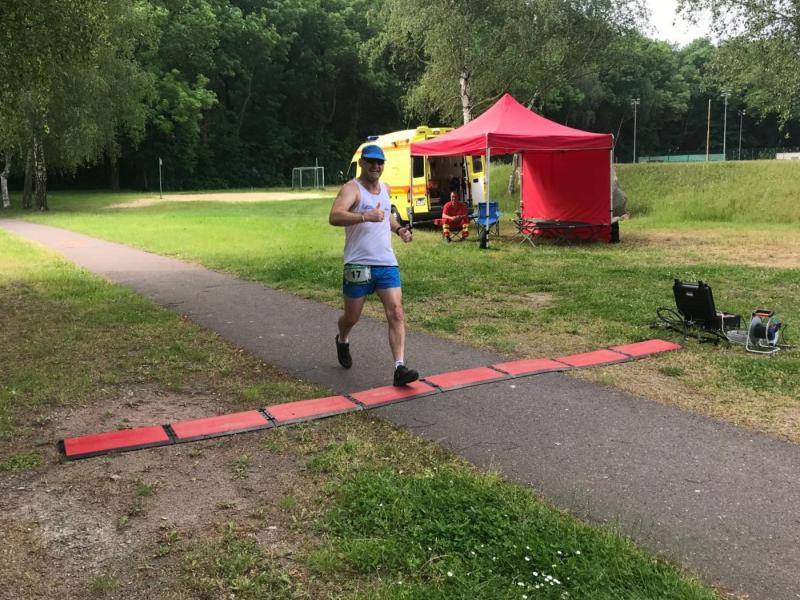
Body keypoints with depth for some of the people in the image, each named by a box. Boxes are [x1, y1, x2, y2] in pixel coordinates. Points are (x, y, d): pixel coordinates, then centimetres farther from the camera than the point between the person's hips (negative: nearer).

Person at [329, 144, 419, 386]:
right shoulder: (352, 188, -9)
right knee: (352, 317, 11)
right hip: (358, 264, -4)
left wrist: (398, 228, 14)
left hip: (387, 264, 5)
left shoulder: (385, 188, 13)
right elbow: (334, 217, -27)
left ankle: (400, 368, -13)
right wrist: (365, 216, -40)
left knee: (396, 314, -10)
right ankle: (342, 340, 45)